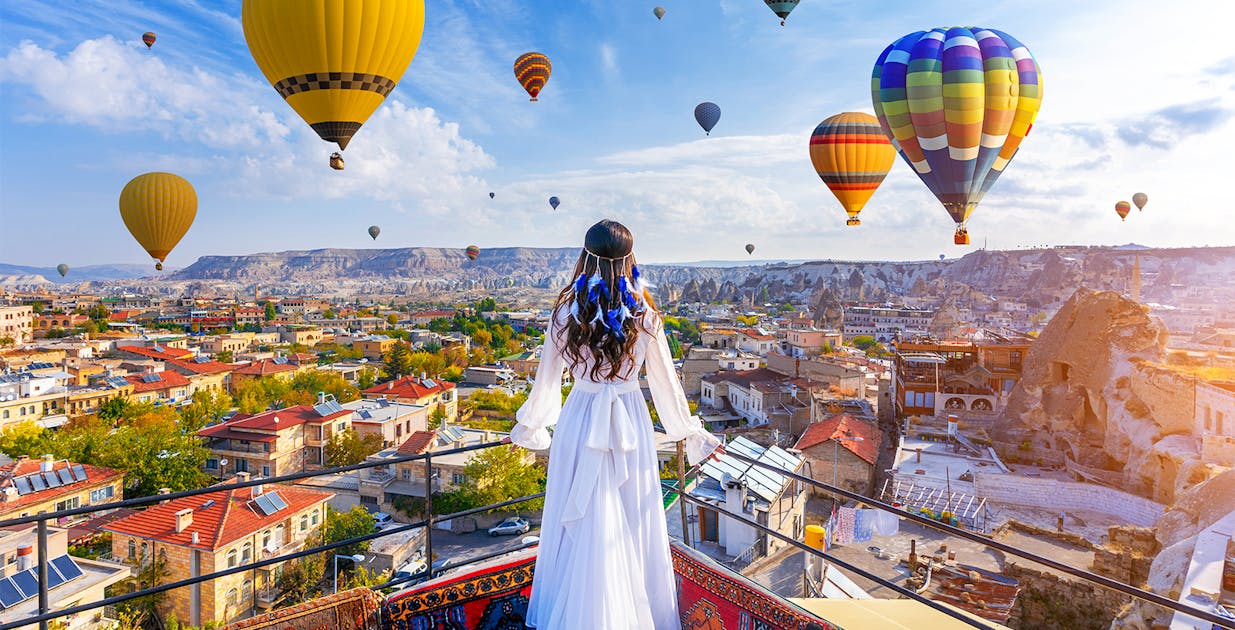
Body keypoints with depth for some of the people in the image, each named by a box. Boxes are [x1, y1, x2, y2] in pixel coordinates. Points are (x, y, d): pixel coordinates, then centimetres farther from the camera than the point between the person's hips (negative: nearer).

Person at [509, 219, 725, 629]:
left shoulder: (567, 312, -9)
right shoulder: (644, 316, -10)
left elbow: (547, 377, 1)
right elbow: (665, 383, -3)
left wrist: (528, 426, 17)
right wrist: (692, 434, 10)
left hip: (580, 422, 0)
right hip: (630, 423, 0)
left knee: (583, 524, 14)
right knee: (632, 525, 14)